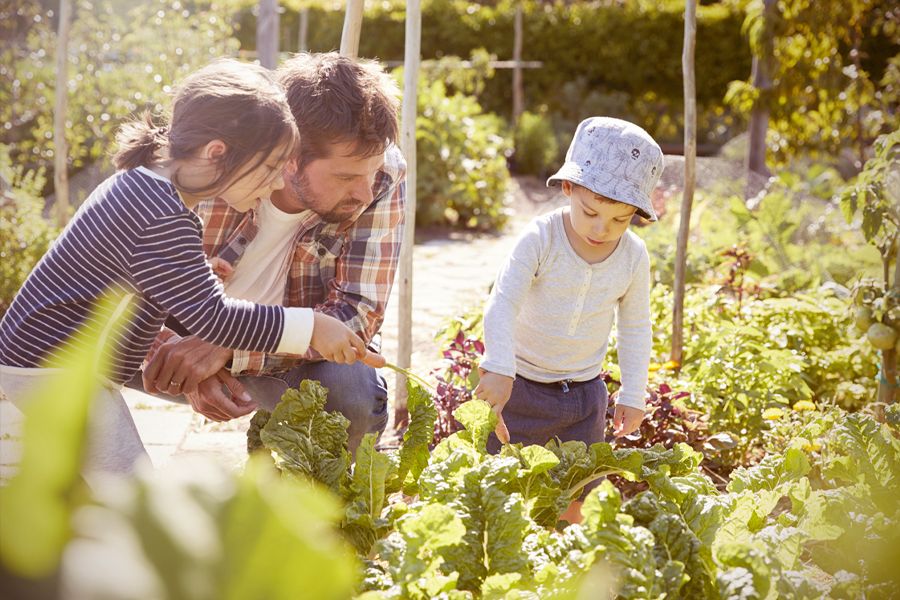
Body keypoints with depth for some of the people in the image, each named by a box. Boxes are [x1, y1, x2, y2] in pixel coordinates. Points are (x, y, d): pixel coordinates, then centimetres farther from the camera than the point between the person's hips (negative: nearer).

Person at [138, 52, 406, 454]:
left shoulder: (383, 174, -24)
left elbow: (359, 313, -26)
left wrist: (231, 346, -39)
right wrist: (189, 364, -36)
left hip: (300, 352, 0)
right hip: (191, 333, 0)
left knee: (356, 394, -31)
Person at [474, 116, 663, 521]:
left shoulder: (634, 256, -6)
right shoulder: (540, 238, -18)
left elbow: (635, 328, 6)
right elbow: (502, 305, -23)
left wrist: (633, 396, 5)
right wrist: (499, 369, -35)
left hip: (584, 394, 3)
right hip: (523, 387, -3)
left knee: (570, 503, 10)